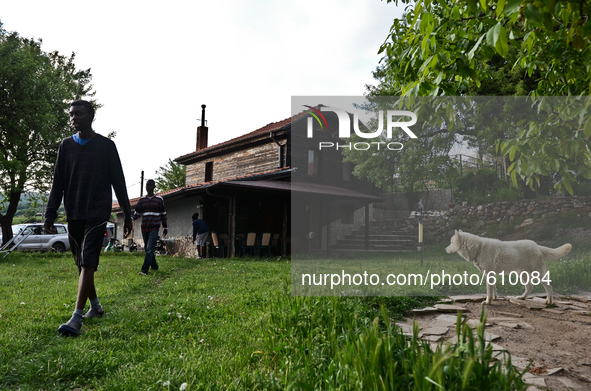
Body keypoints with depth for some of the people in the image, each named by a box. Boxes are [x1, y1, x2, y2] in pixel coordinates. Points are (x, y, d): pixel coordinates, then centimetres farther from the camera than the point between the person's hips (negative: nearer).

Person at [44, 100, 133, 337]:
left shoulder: (106, 145, 3)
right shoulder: (66, 145, 11)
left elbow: (118, 181, 3)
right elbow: (58, 183, 10)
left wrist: (127, 214, 1)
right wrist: (50, 214, 3)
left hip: (97, 213, -4)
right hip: (73, 214, 4)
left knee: (87, 262, -13)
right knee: (81, 264, 11)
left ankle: (76, 318, -16)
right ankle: (95, 306, 27)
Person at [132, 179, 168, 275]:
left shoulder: (159, 199, 5)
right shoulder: (142, 200, 11)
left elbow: (163, 214, 9)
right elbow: (137, 213, 13)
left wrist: (165, 227, 9)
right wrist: (130, 218, -8)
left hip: (154, 228, -4)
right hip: (144, 228, 4)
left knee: (150, 249, -14)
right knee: (147, 249, 10)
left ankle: (144, 270, -20)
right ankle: (154, 266, 25)